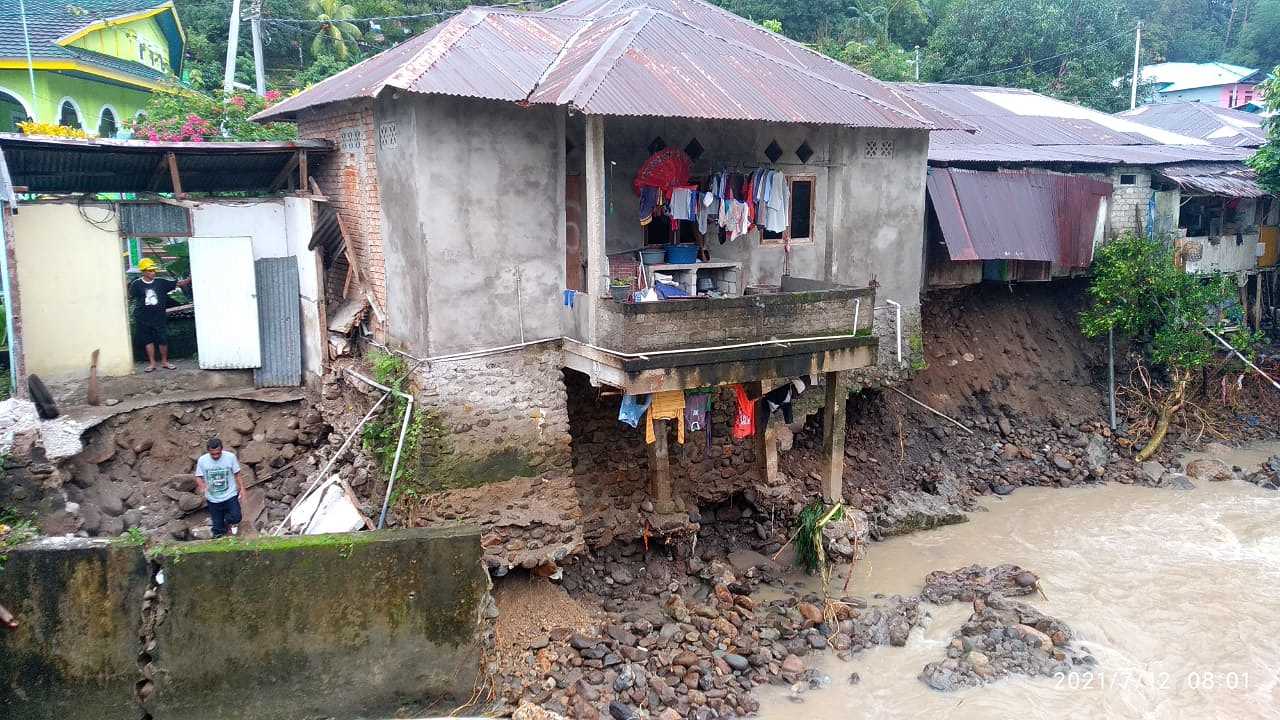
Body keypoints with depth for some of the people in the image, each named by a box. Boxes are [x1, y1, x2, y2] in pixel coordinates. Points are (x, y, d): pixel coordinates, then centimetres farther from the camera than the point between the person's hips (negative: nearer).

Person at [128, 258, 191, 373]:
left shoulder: (161, 282, -1)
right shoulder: (136, 284, -4)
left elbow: (178, 284, -3)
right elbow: (130, 297, -7)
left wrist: (189, 280, -14)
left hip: (159, 317, 1)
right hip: (144, 319, -1)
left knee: (163, 340, 3)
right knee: (148, 340, 9)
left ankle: (164, 362, 19)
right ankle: (152, 363, 19)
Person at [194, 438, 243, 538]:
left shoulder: (230, 457, -11)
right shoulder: (202, 460, -8)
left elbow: (237, 475, 0)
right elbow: (198, 477, -1)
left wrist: (240, 490, -2)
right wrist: (202, 485, -22)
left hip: (230, 496, -1)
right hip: (213, 499, 1)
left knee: (236, 518, -14)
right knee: (218, 528, 6)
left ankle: (226, 521, 19)